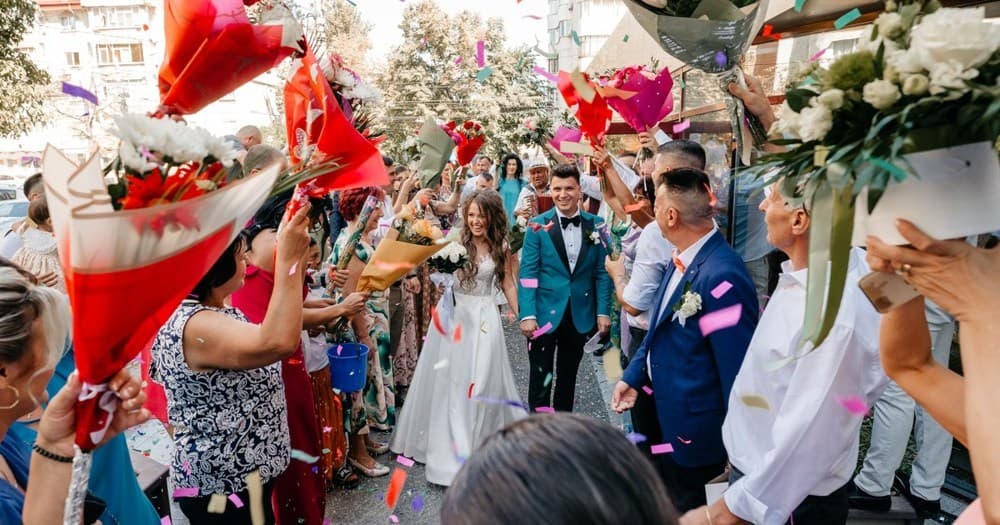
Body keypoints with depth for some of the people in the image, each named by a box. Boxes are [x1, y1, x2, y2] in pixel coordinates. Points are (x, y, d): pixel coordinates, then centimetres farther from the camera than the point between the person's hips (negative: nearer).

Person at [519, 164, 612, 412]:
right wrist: (527, 315, -15)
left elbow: (602, 272, 4)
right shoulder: (538, 225, -6)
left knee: (568, 376, 17)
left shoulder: (595, 224, 1)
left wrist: (603, 311, -2)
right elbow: (527, 274, -8)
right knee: (541, 378, 5)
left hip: (580, 314, 3)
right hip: (545, 313, -2)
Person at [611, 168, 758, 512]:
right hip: (662, 409, 9)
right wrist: (633, 375, 4)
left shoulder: (722, 276, -32)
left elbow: (739, 369, -26)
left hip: (691, 425, -8)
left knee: (683, 510, 17)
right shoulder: (681, 258, -2)